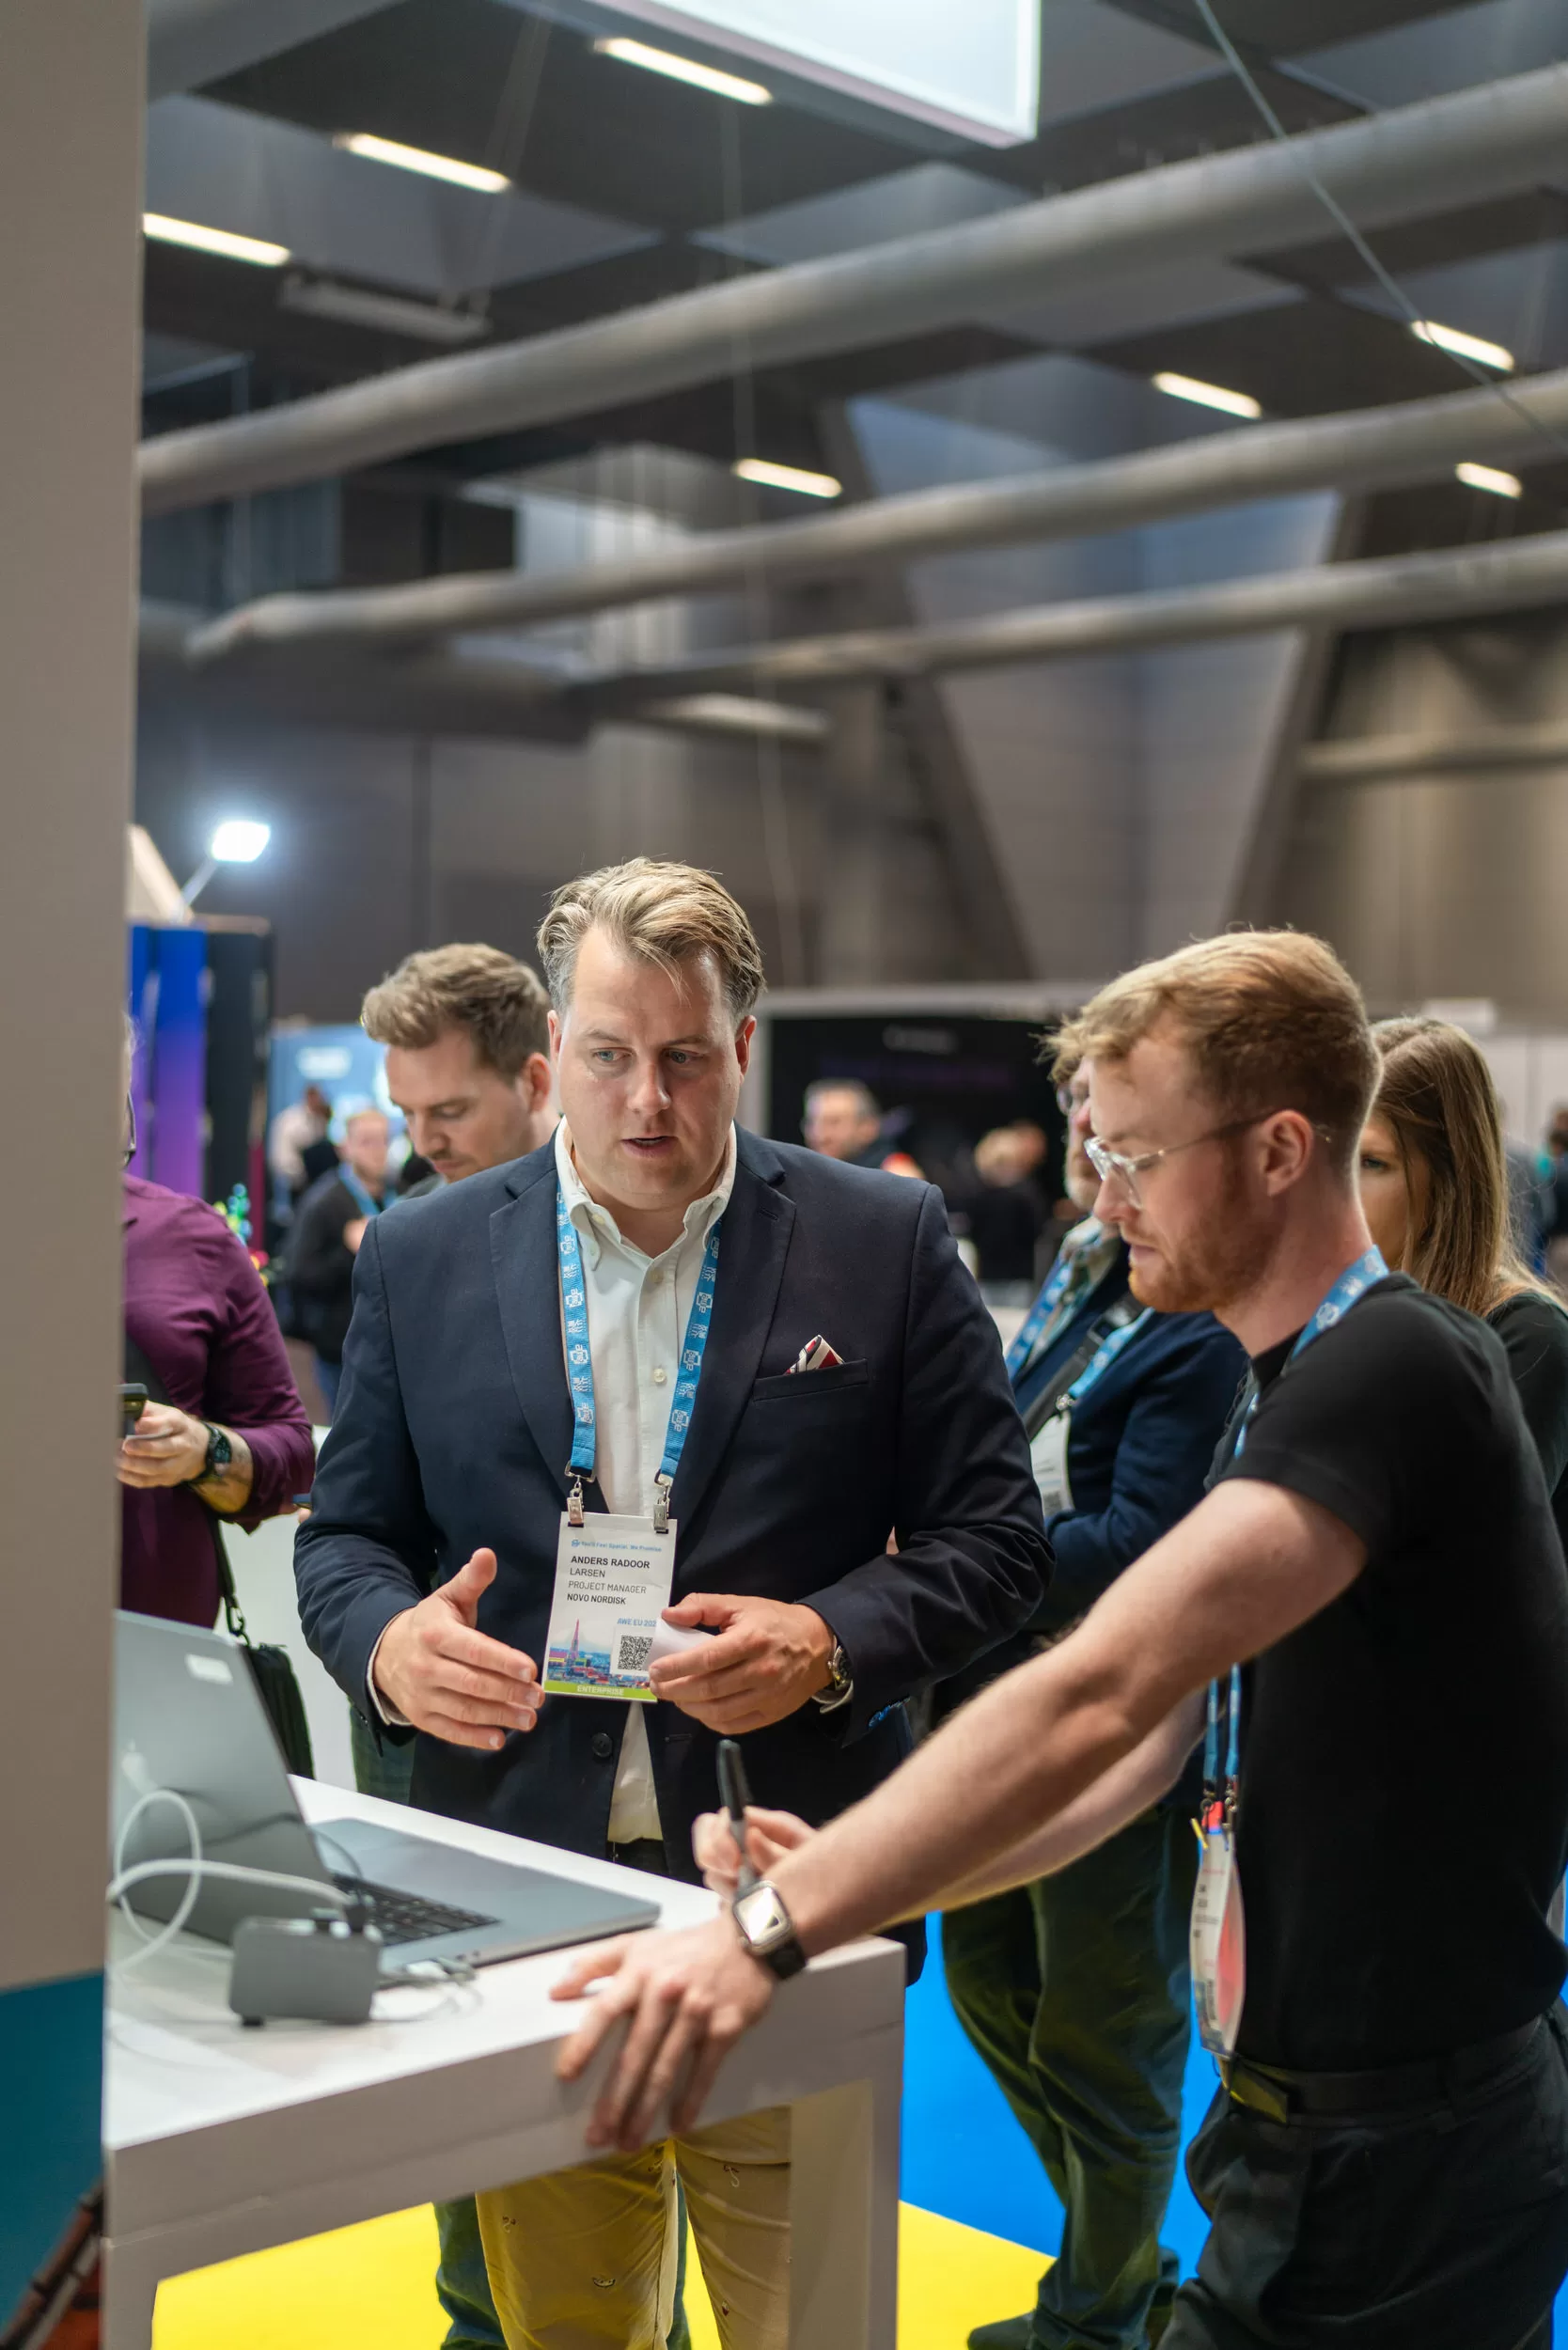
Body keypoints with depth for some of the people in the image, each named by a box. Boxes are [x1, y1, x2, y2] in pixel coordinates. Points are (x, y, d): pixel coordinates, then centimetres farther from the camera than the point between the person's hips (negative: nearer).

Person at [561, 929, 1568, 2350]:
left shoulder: (1396, 1372, -21)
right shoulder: (1286, 1397, 10)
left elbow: (1098, 1696, -31)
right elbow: (1141, 1750, 10)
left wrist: (773, 1930, -33)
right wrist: (853, 1882, -1)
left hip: (1404, 2167, -9)